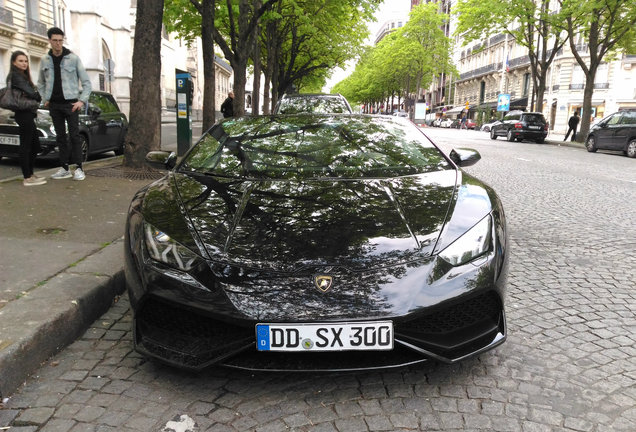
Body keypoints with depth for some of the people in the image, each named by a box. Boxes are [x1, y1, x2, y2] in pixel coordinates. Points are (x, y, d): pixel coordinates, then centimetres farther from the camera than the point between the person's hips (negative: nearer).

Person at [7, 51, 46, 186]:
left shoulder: (23, 76, 22)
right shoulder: (16, 75, -8)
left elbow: (28, 93, 13)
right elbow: (31, 93, -16)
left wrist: (34, 96, -6)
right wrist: (38, 96, 2)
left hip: (27, 115, 10)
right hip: (24, 114, -10)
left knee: (35, 145, 13)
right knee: (25, 146, -8)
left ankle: (30, 174, 20)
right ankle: (28, 178, -6)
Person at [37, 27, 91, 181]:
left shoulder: (73, 58, -1)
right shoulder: (45, 60, 9)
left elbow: (86, 82, -1)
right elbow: (41, 83, 19)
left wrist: (82, 100, -11)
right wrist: (45, 99, 6)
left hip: (70, 103, -4)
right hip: (54, 104, 4)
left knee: (74, 135, -6)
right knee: (60, 136, 7)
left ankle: (78, 168, -2)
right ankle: (64, 168, 13)